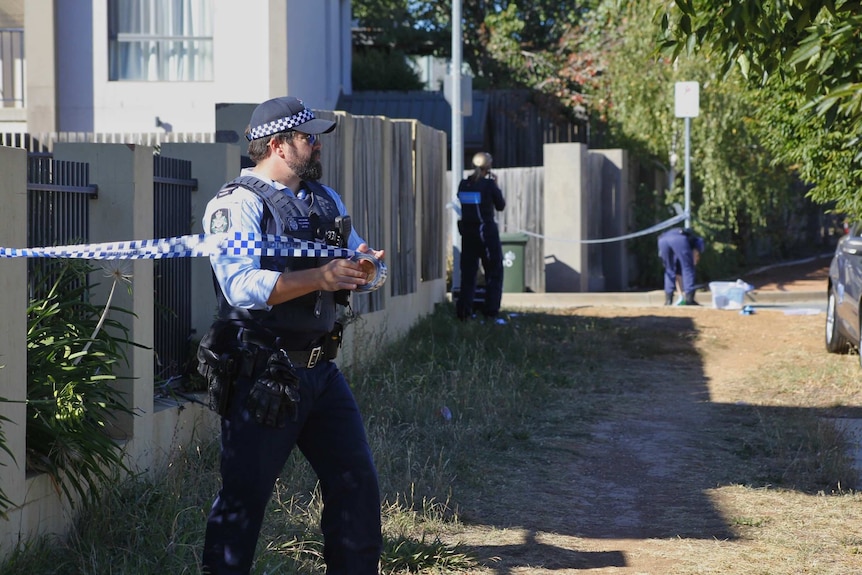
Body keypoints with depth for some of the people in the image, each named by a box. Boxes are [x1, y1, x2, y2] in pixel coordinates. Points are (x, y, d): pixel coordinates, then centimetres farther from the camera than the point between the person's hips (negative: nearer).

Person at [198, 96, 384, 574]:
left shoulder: (326, 201, 15)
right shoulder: (237, 204, -11)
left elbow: (355, 262, 22)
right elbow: (242, 285, -24)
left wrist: (362, 266, -3)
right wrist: (321, 277, -26)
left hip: (320, 371, 8)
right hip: (262, 375, -8)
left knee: (357, 486, 11)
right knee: (244, 497, -1)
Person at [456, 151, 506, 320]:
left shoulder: (463, 185, 2)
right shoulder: (489, 184, -11)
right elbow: (501, 206, -2)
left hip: (467, 231, 4)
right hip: (486, 231, -4)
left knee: (468, 271, 10)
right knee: (494, 271, 8)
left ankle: (464, 309, 3)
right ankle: (491, 308, 4)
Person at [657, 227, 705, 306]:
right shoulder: (698, 240, 36)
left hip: (662, 240, 5)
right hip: (679, 239, -5)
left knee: (669, 270, 21)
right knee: (687, 269, 8)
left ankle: (668, 300, 15)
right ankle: (689, 299, 2)